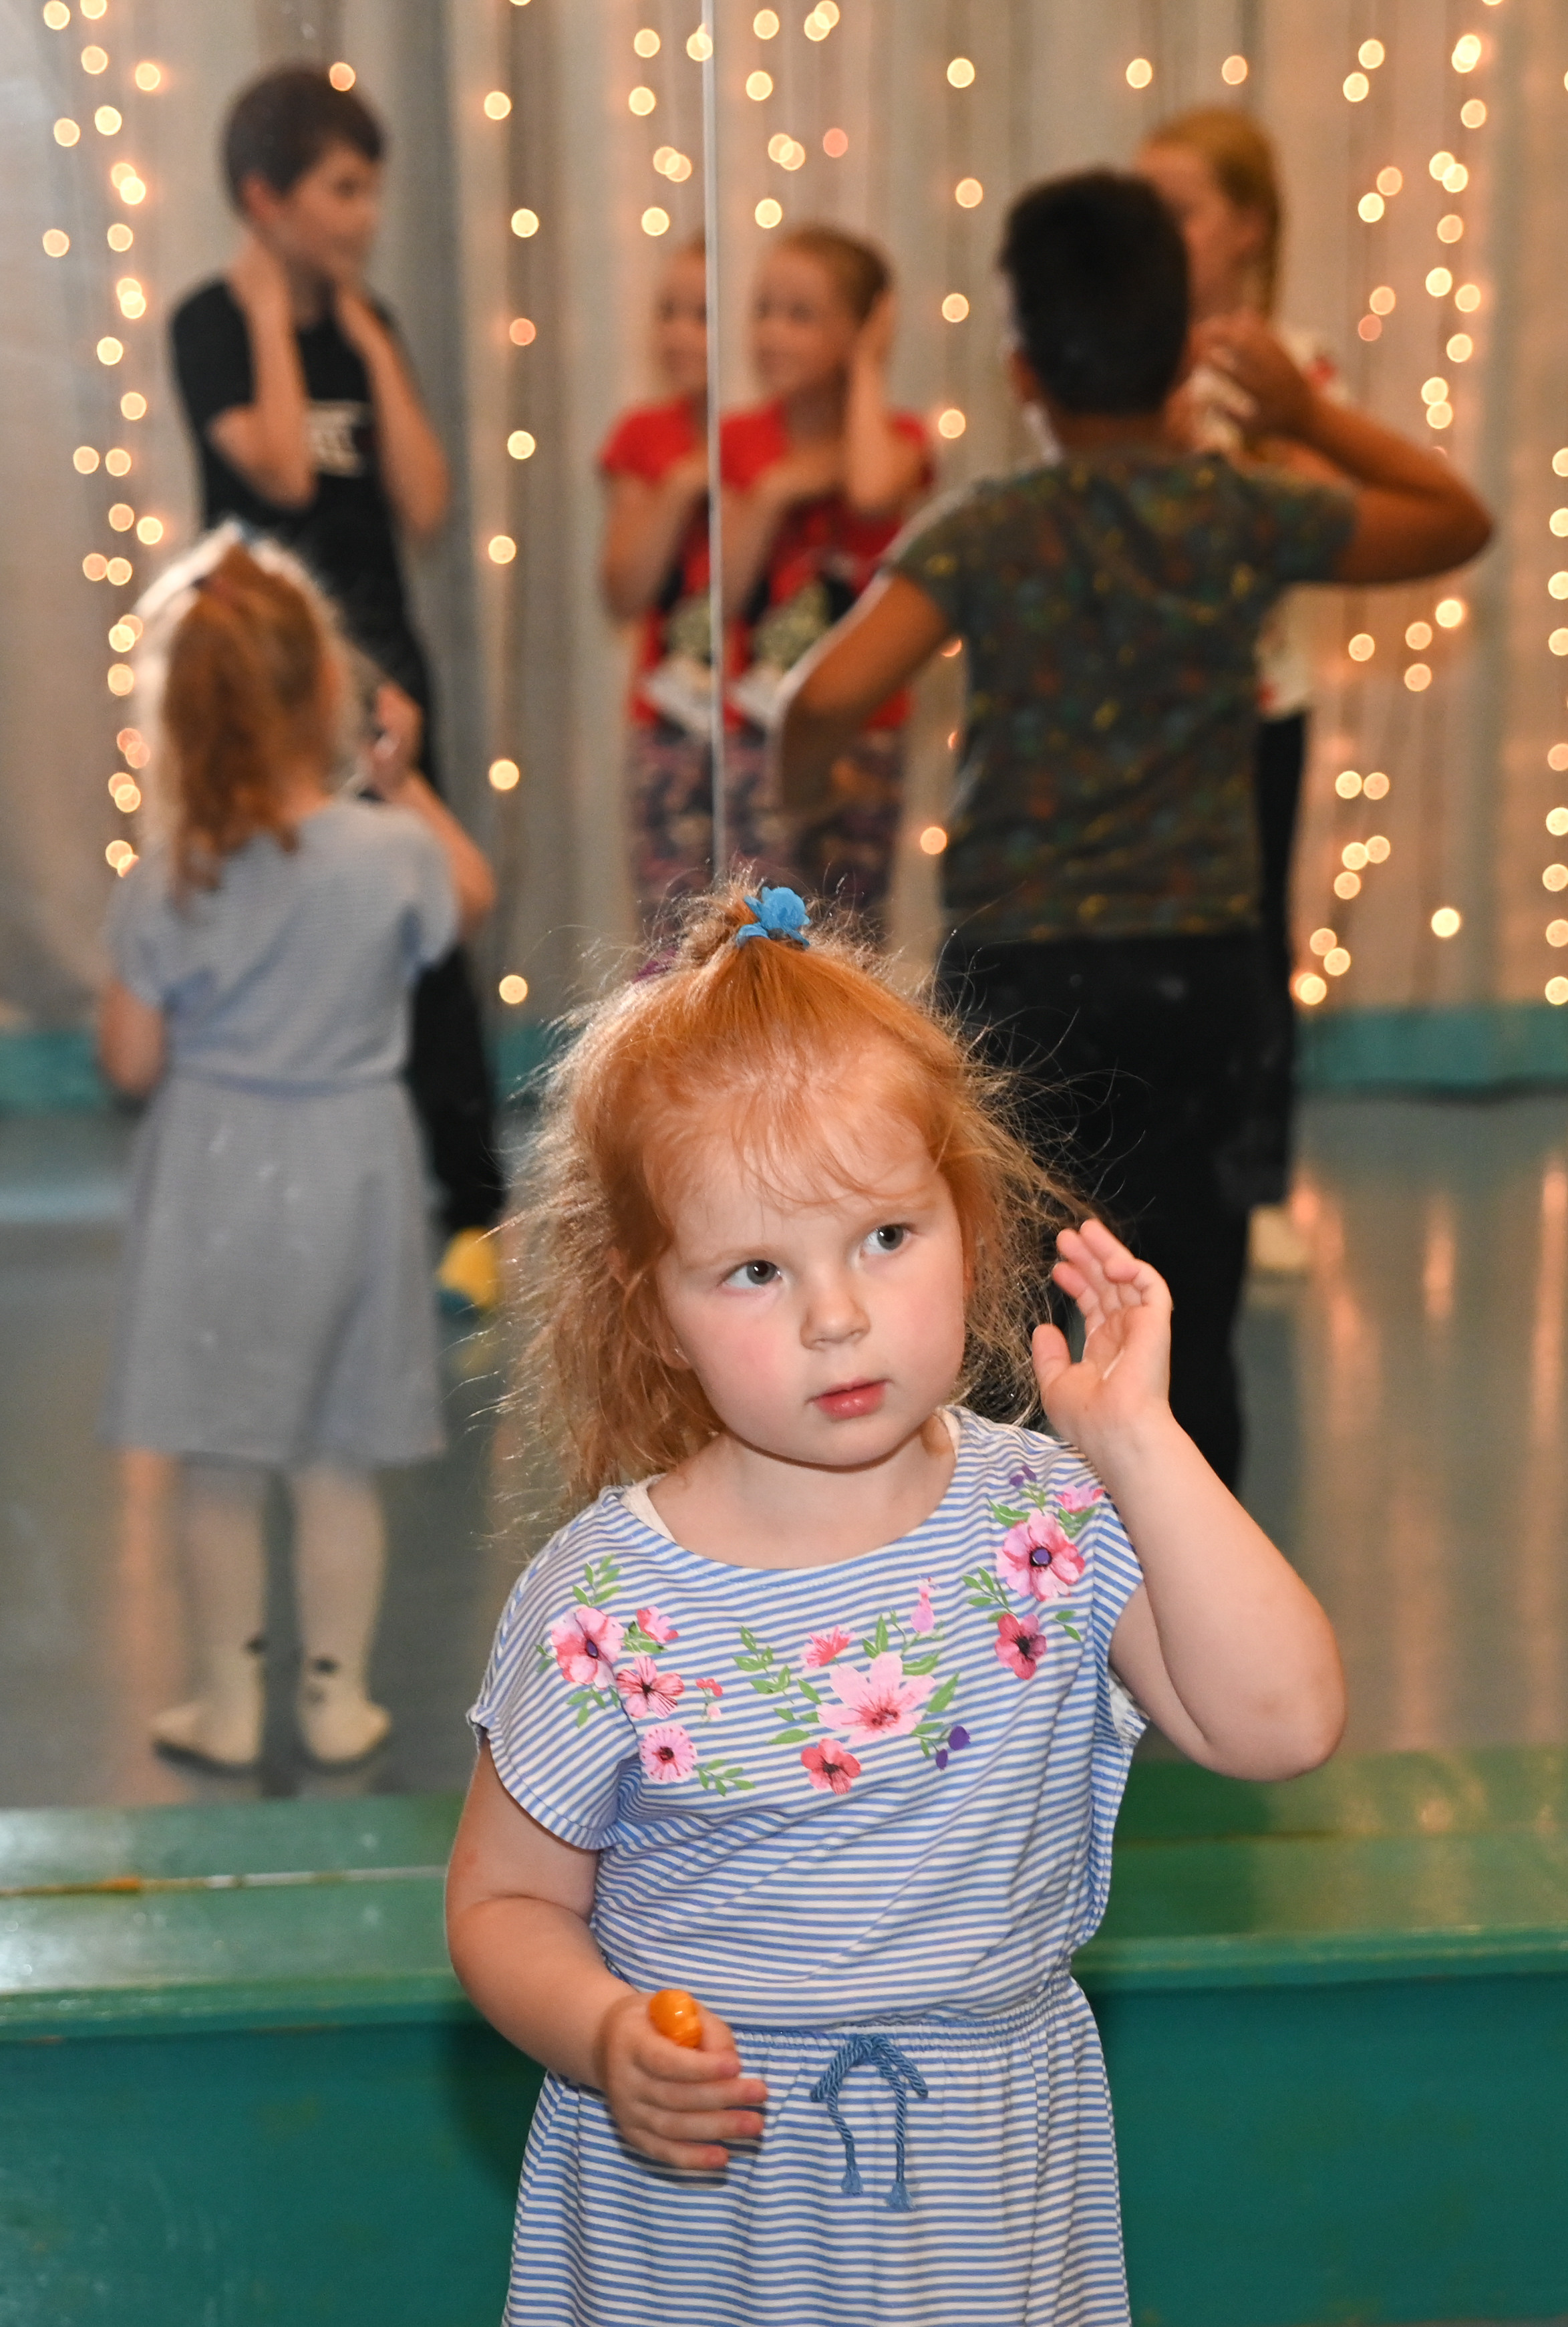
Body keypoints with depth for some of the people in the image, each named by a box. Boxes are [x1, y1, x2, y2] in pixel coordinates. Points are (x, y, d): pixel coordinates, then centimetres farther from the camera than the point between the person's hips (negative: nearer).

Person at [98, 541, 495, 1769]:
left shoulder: (164, 883, -13)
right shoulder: (392, 853, -15)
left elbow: (132, 1063, -7)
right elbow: (472, 896, 8)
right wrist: (407, 784, 18)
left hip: (214, 1178, 0)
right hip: (350, 1171, 0)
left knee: (219, 1469, 12)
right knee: (338, 1463, 12)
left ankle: (230, 1705, 23)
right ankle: (339, 1700, 23)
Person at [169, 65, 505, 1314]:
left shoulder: (367, 325, 8)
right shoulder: (213, 327, -5)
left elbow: (425, 505, -2)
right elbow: (278, 468, -23)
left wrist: (371, 344, -3)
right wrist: (273, 315, -12)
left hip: (379, 661, 4)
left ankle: (476, 1211, 9)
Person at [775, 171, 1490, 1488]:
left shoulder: (989, 535, -9)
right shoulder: (1250, 520, -3)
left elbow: (828, 697, -22)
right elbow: (1460, 522, 13)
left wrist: (802, 791, -1)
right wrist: (1309, 413, 8)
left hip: (1017, 974, -1)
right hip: (1197, 972, 1)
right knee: (1187, 1331, 10)